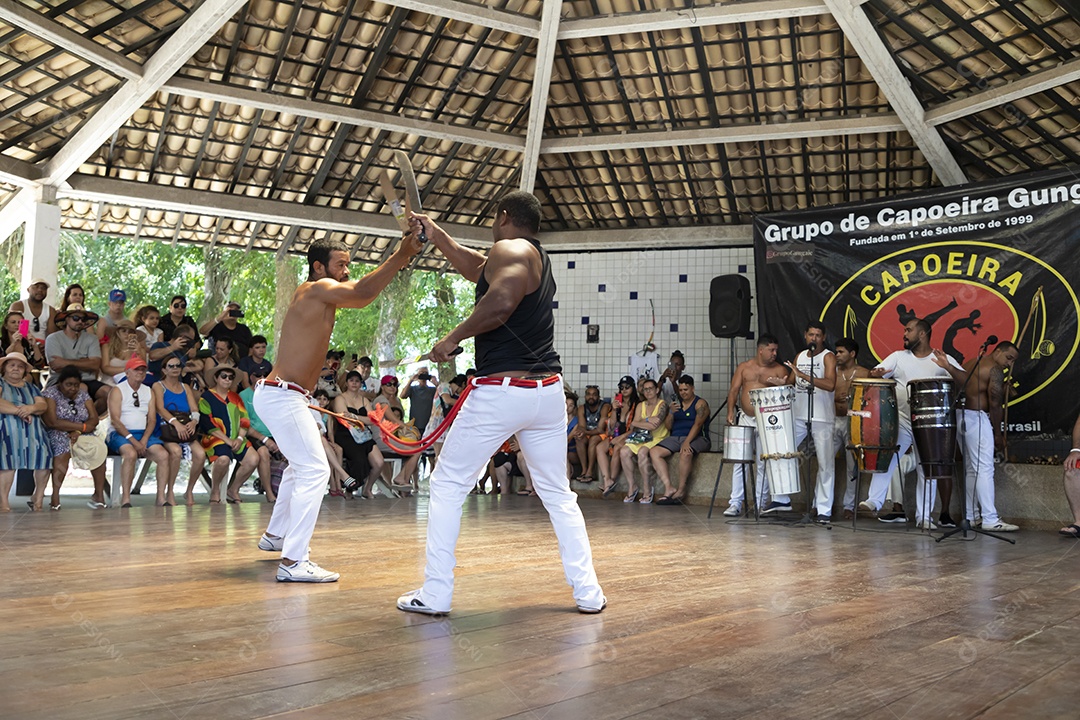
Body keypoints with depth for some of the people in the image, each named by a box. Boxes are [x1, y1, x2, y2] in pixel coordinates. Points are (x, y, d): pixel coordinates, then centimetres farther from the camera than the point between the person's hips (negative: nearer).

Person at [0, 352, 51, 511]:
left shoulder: (30, 387, 26)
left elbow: (43, 405, 10)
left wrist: (31, 408, -11)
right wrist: (19, 411, -12)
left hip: (32, 430, 4)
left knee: (44, 453, -20)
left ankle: (38, 499, -9)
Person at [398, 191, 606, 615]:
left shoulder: (509, 249, -7)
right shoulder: (538, 260, 19)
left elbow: (500, 301, -27)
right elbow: (476, 269, 33)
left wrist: (452, 339, -15)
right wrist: (435, 235, 39)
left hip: (500, 392, -8)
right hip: (548, 390, 8)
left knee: (447, 487, 7)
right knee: (557, 494, 16)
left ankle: (435, 595, 10)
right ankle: (588, 593, 16)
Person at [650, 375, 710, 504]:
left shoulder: (700, 403, 2)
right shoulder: (676, 403, 19)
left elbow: (697, 424, -12)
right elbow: (667, 427, 14)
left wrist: (687, 442, -26)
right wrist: (671, 412, -5)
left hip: (696, 438, -6)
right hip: (675, 438, 6)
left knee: (686, 453, -38)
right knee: (654, 452, -18)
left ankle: (681, 490, -24)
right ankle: (668, 487, -25)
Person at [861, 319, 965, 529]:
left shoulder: (942, 360, 3)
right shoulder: (898, 356, 9)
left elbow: (965, 381, -5)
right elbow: (877, 372, 2)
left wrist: (948, 367, -23)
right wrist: (877, 373, -23)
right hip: (900, 419, 1)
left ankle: (924, 516, 12)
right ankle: (875, 500, -12)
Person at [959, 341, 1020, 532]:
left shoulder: (969, 364, 19)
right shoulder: (995, 370, -7)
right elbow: (994, 404, -11)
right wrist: (998, 434, -4)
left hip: (960, 416, 9)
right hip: (977, 418, -9)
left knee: (971, 469, 14)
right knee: (985, 469, -9)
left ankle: (969, 516, 18)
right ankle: (990, 519, -11)